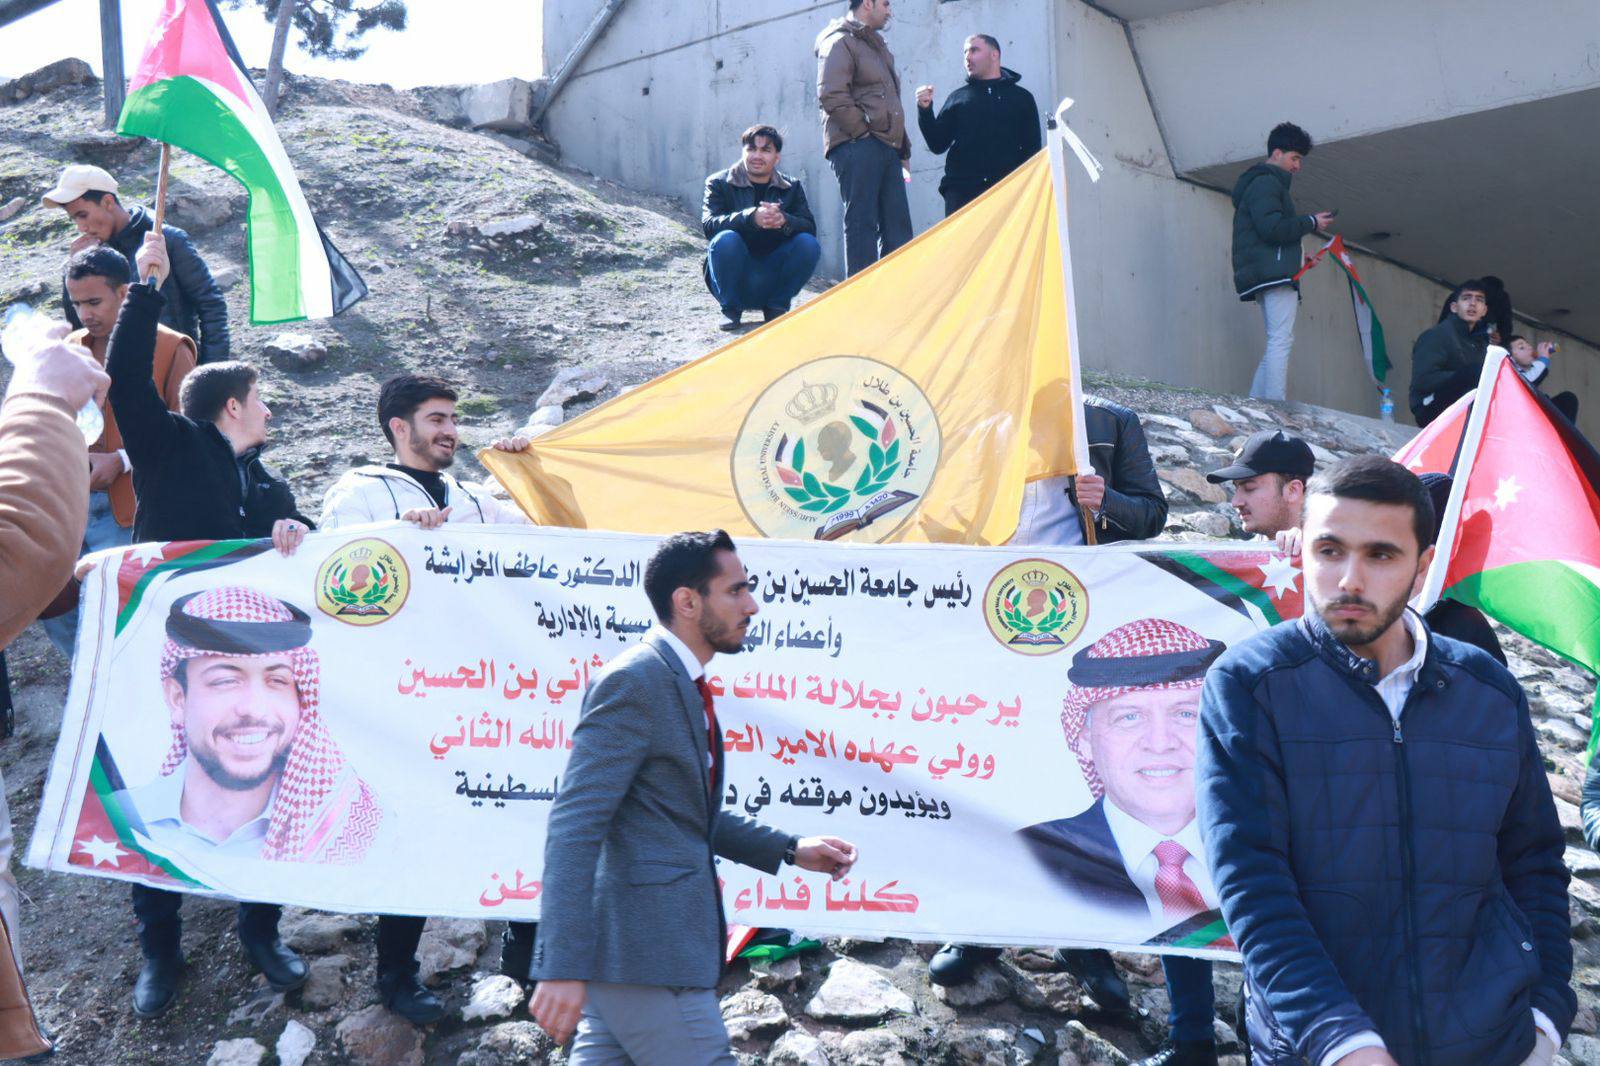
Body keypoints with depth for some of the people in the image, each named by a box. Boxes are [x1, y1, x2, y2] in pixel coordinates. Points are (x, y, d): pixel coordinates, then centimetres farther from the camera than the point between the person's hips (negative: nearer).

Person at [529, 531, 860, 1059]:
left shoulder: (682, 684, 16)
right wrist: (563, 967, -26)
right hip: (645, 954, -10)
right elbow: (574, 824, -22)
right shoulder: (634, 680, -15)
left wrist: (790, 849, 19)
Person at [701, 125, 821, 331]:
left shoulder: (792, 187, 7)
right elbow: (708, 225, -19)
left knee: (809, 244, -21)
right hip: (735, 281, -2)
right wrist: (751, 217, -36)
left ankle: (776, 307, -2)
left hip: (773, 280, 2)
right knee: (725, 239, -31)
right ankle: (730, 310, -11)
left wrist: (784, 221, -31)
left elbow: (810, 229, -7)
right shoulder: (719, 183, -1)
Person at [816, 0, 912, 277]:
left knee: (897, 223, 6)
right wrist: (863, 132, -14)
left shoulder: (877, 45, 26)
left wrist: (903, 147, 22)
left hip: (886, 148, 9)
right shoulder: (839, 42, -5)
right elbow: (831, 96, -17)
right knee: (861, 222, -9)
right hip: (857, 147, -9)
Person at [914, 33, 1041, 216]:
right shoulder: (958, 98, 18)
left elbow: (1032, 150, 11)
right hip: (961, 189, 1)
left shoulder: (1021, 98, 14)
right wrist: (925, 110, -2)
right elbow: (938, 145, 12)